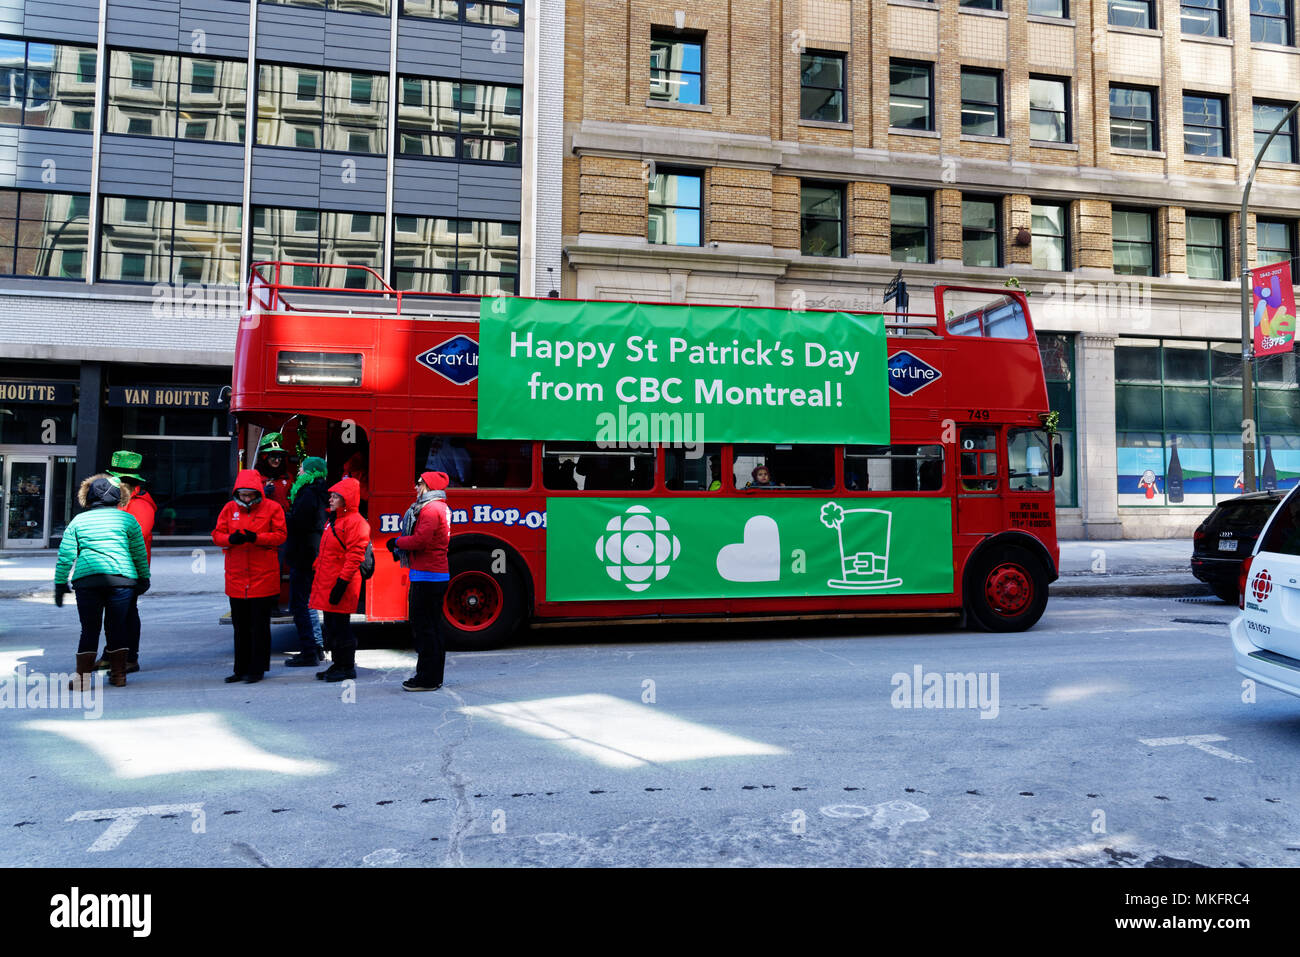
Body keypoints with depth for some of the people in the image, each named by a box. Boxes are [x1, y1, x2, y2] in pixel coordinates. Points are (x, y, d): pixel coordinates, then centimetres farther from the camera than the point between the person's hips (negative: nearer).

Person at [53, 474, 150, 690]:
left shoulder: (78, 521, 11)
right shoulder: (127, 519, 8)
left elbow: (65, 556, 8)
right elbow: (140, 554, 12)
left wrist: (60, 584, 14)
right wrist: (144, 579, 22)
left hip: (87, 581, 0)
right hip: (122, 579, 0)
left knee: (89, 629, 7)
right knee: (117, 626, 10)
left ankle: (82, 678, 4)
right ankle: (118, 674, 15)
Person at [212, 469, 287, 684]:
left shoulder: (272, 508, -2)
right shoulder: (229, 509, 8)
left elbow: (281, 535, -7)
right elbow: (217, 534, 6)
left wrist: (256, 537, -22)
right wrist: (231, 539, -16)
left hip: (263, 577, -4)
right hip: (236, 577, 4)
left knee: (260, 626, 2)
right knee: (240, 626, 12)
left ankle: (257, 669, 11)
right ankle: (241, 669, 22)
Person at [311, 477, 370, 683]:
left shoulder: (355, 522, -13)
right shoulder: (334, 520, 18)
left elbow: (355, 556, -19)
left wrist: (342, 582, -22)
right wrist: (317, 571, 21)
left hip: (340, 584, -10)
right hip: (326, 584, 10)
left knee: (341, 626, -3)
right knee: (331, 626, 14)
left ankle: (347, 667, 6)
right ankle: (338, 664, 23)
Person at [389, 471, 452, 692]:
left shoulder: (431, 509, -14)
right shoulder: (440, 508, 19)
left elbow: (420, 540, -22)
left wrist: (397, 542, -5)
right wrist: (401, 549, 9)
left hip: (427, 576, -11)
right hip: (437, 576, 11)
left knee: (423, 627, -6)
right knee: (432, 626, 14)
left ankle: (427, 679, -1)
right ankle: (434, 676, 21)